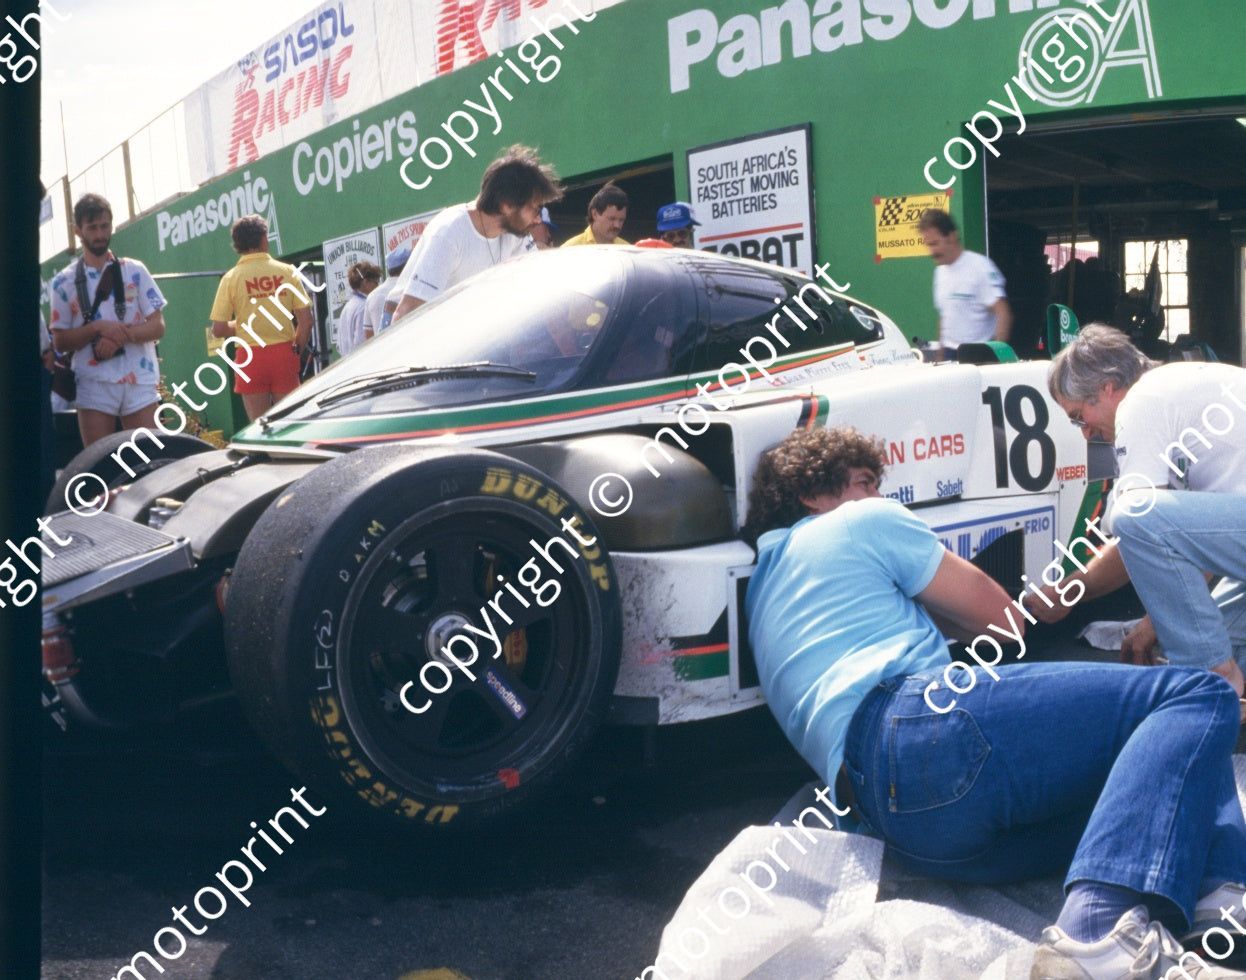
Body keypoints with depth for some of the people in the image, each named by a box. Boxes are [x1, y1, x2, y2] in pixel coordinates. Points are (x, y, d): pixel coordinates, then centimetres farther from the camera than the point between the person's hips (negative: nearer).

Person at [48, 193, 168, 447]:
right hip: (94, 385, 0)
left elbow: (158, 326, 2)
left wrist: (121, 335, -16)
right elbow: (59, 341, 3)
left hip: (139, 381, 0)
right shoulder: (64, 281, 6)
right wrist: (98, 327, -14)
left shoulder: (135, 271, 7)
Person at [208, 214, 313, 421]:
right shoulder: (287, 271, 0)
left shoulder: (231, 278, -2)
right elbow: (305, 320, -3)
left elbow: (218, 329, -4)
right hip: (283, 353, 1)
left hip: (250, 356, -1)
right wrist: (297, 348, 11)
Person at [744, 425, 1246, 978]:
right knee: (1200, 696, -10)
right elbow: (1003, 620, 19)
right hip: (929, 723, -8)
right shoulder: (864, 521, 13)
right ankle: (1099, 933, -32)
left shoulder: (762, 586, 35)